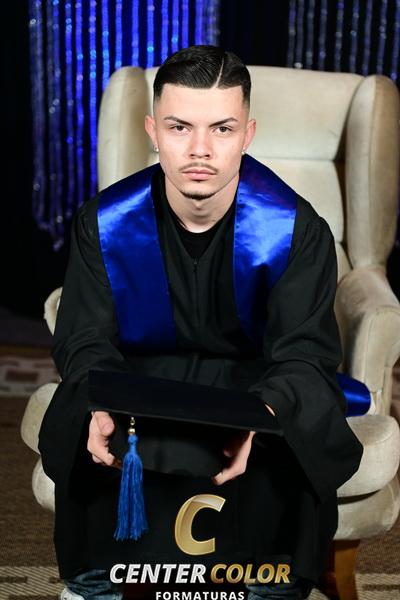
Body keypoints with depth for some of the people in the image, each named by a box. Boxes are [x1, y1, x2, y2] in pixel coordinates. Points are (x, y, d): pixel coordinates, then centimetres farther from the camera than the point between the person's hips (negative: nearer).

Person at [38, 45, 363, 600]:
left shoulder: (296, 228, -19)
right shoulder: (105, 223, -13)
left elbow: (305, 351, -20)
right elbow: (85, 340, -12)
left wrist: (260, 413, -44)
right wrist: (101, 406, -36)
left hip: (258, 378, -1)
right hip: (141, 370, 1)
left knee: (305, 432, -30)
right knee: (76, 430, -27)